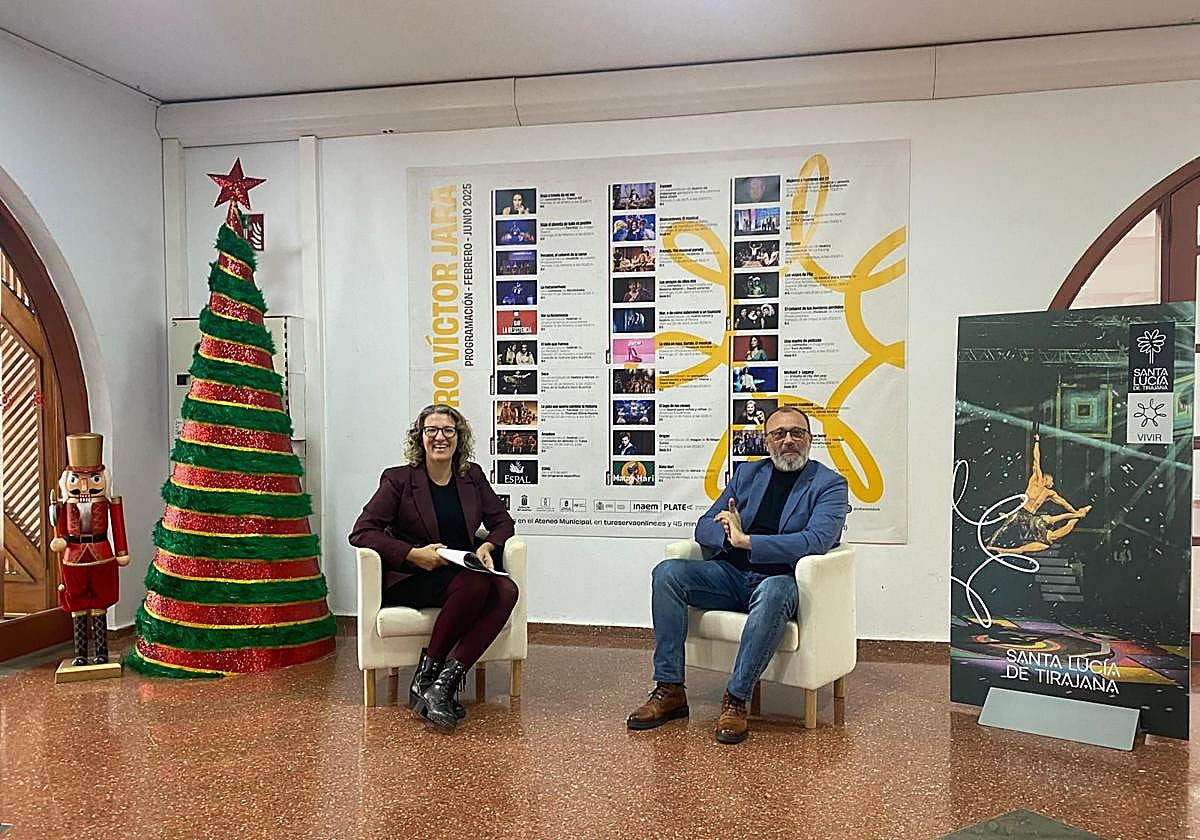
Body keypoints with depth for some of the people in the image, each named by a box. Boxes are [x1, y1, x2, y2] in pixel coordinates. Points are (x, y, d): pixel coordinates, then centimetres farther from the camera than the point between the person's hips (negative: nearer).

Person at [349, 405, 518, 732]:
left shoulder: (472, 476, 12)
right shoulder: (399, 479, 1)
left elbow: (502, 521, 17)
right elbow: (361, 533, -6)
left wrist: (487, 547, -6)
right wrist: (413, 554, -18)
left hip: (465, 572, 5)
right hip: (410, 581, -4)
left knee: (506, 591, -28)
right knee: (475, 583, -35)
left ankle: (444, 682, -29)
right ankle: (428, 676, -20)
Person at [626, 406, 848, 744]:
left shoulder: (830, 484, 2)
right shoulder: (748, 473, 16)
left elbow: (815, 541, -16)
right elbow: (704, 527, 13)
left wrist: (746, 540, -21)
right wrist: (728, 535, -12)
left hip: (781, 579, -4)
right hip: (732, 575, 5)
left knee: (773, 592, -39)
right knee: (667, 572, -18)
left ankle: (736, 699, -28)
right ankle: (669, 690, -15)